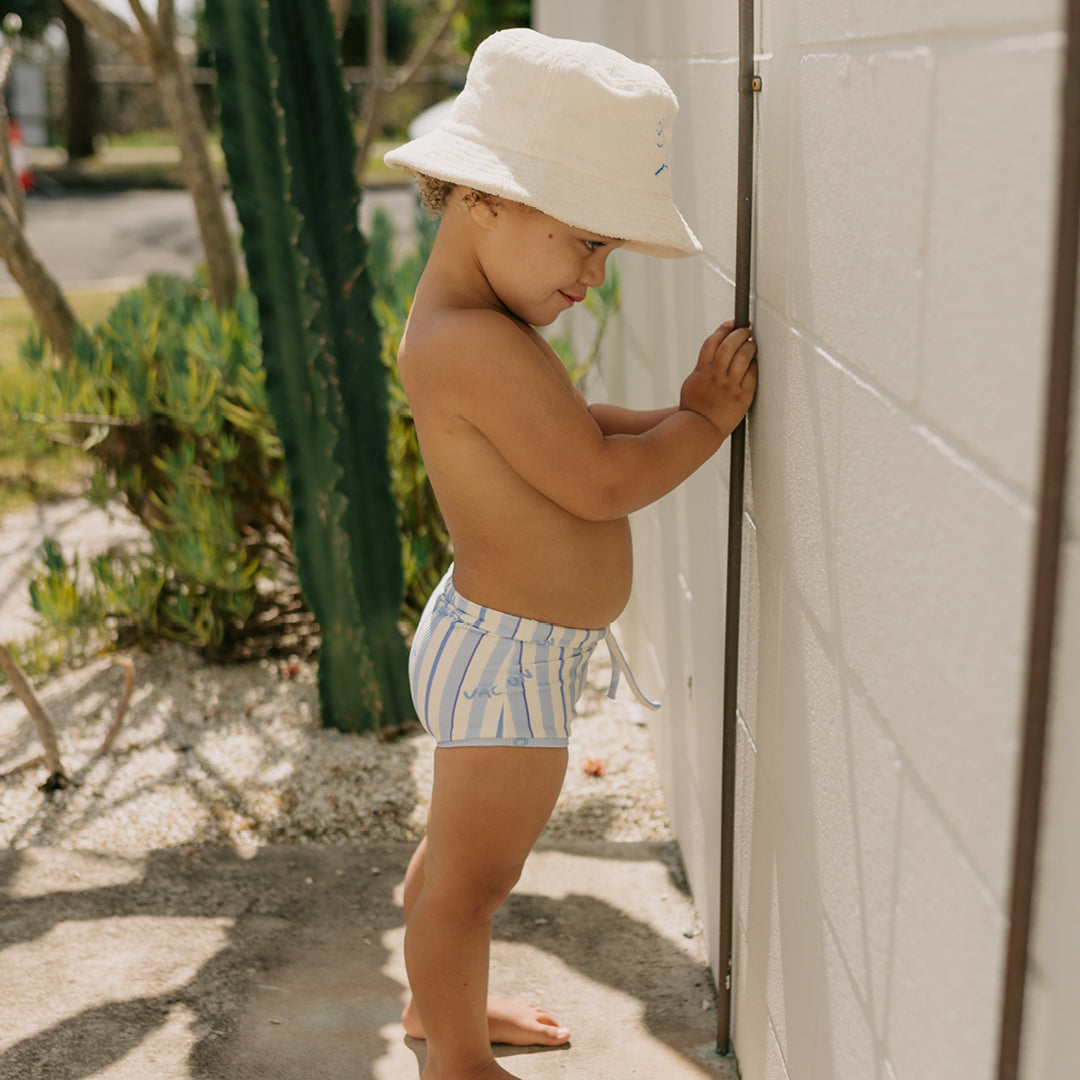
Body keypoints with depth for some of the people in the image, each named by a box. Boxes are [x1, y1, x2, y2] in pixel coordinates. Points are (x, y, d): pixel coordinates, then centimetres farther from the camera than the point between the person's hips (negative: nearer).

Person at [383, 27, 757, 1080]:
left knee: (461, 845, 28)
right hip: (506, 660, -11)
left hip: (495, 642, 11)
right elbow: (601, 483, -26)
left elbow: (575, 428, 13)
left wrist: (681, 408, 0)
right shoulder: (479, 343, -27)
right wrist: (706, 418, -11)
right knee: (475, 873, 10)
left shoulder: (462, 325, 6)